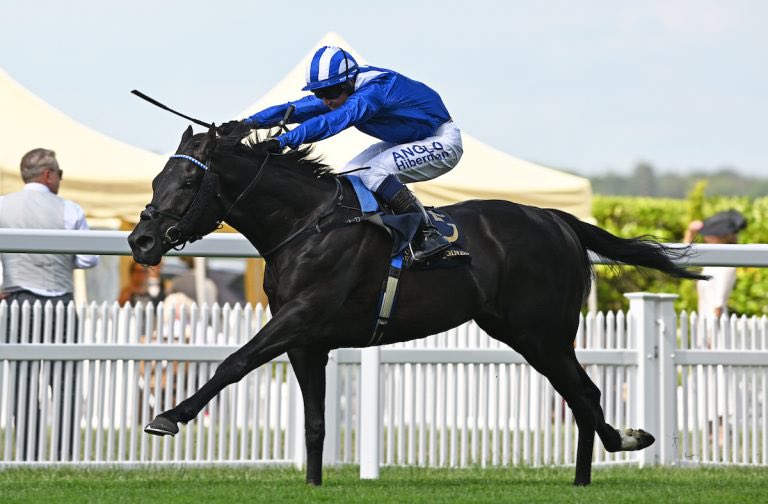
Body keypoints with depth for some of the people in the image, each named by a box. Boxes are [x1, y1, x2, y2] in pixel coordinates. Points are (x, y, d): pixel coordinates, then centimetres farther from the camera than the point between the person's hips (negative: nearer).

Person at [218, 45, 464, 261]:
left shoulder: (373, 91, -33)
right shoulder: (339, 91, -6)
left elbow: (332, 121, -46)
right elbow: (295, 108, -14)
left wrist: (282, 141, -56)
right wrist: (248, 123, -27)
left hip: (441, 140, -10)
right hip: (405, 142, 10)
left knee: (373, 172, -27)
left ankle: (428, 235, -22)